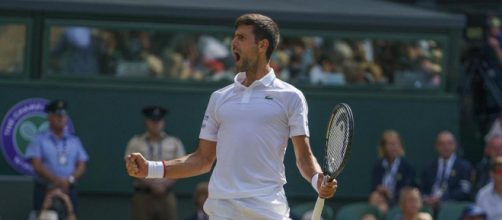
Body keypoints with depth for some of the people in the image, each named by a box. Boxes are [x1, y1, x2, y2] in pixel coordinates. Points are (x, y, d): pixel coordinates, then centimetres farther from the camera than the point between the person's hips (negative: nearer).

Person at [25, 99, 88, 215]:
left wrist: (70, 180, -12)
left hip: (69, 191, 3)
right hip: (44, 191, -3)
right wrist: (57, 180, -19)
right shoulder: (39, 140, 4)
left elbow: (81, 166, 9)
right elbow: (37, 165, -7)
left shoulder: (74, 140, 15)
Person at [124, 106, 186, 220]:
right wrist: (152, 184, -12)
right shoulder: (135, 143, 7)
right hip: (143, 196, -1)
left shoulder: (175, 143, 11)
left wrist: (165, 184, -9)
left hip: (166, 196, 1)